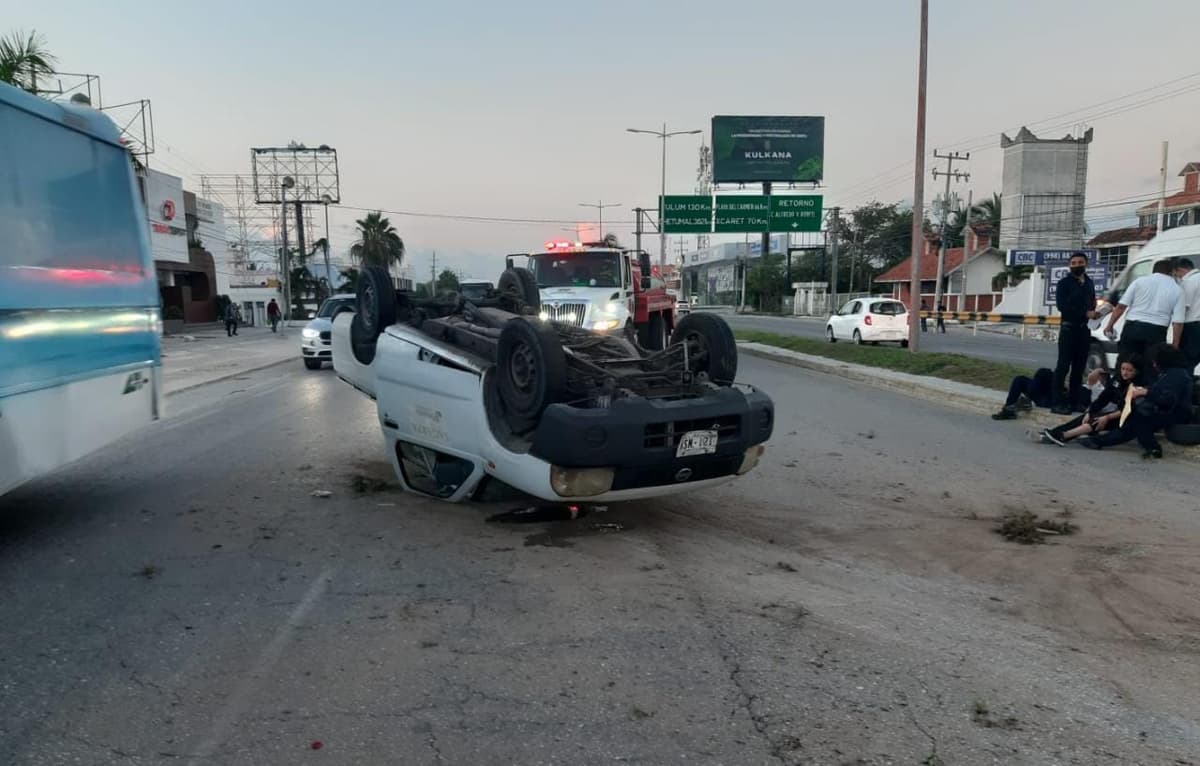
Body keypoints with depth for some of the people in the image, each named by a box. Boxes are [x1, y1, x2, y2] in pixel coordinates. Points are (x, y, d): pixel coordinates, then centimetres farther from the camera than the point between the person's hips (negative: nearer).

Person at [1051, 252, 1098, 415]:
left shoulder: (1089, 283, 16)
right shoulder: (1064, 283, -3)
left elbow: (1091, 303, 19)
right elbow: (1061, 305, -14)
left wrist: (1093, 312, -4)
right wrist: (1085, 313, -18)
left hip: (1084, 328, 6)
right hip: (1069, 328, -6)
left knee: (1079, 367, 8)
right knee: (1063, 366, -9)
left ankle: (1075, 401, 13)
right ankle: (1058, 403, -10)